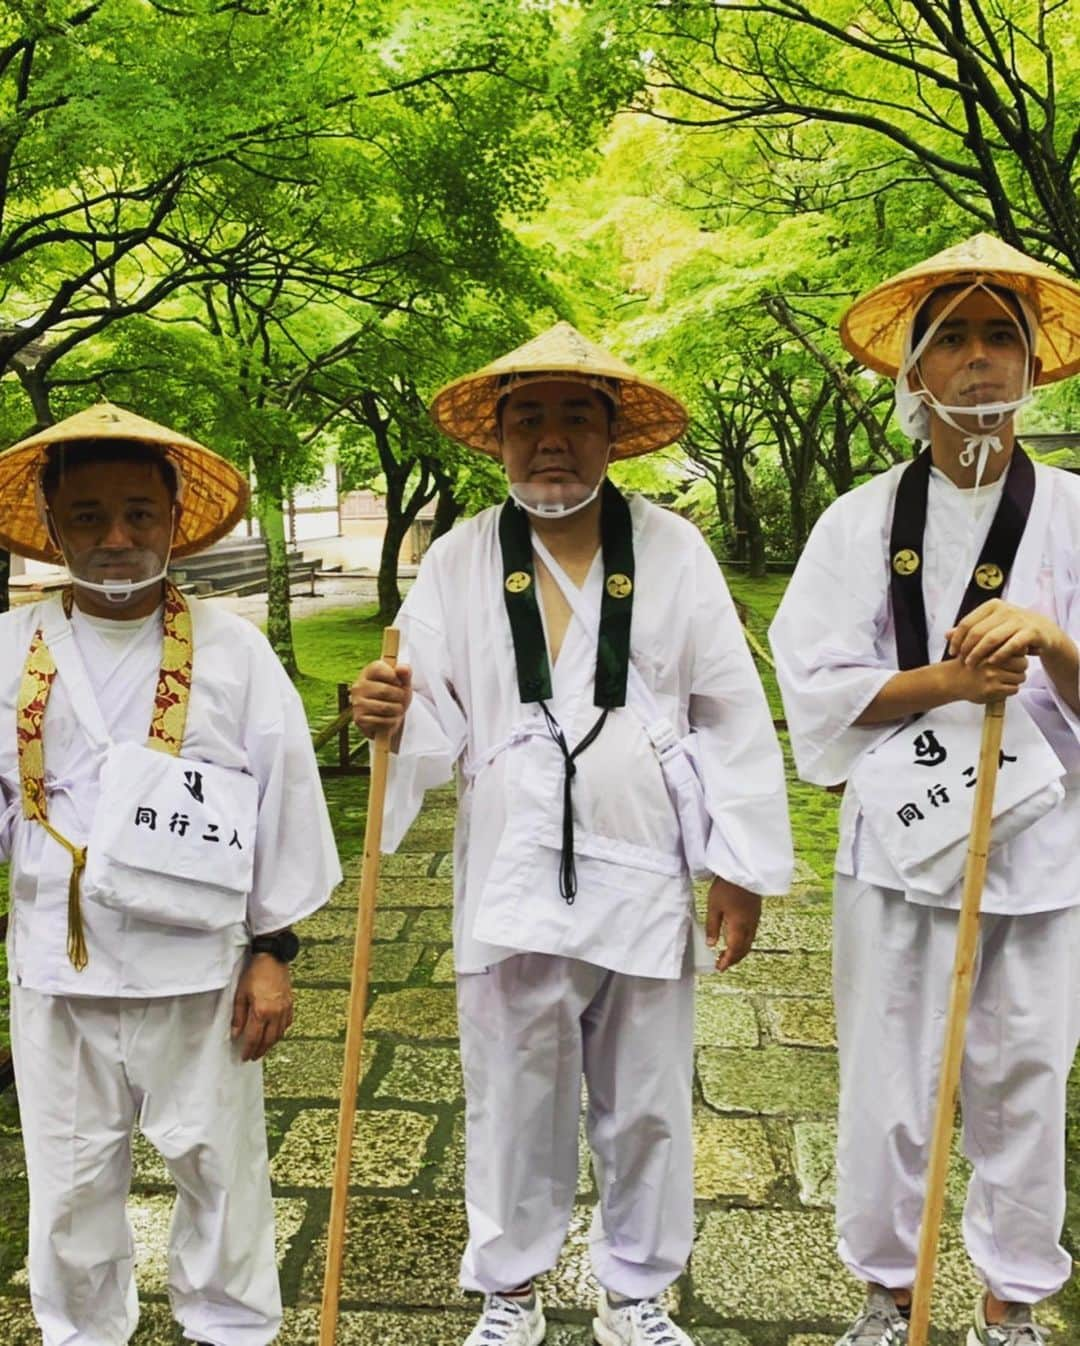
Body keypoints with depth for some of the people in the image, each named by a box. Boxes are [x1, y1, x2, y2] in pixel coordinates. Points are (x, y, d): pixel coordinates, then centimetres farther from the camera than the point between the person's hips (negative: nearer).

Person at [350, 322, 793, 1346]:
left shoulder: (673, 549, -1)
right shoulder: (457, 560, -1)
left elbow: (732, 715, 0)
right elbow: (441, 724, -2)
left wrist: (743, 865, 0)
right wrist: (392, 718, -26)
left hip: (645, 877, 1)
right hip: (512, 879, 0)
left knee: (645, 1106, 15)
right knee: (511, 1099, 14)